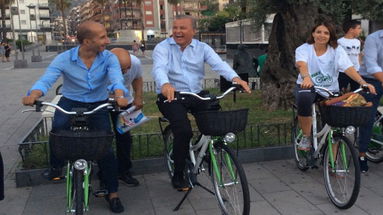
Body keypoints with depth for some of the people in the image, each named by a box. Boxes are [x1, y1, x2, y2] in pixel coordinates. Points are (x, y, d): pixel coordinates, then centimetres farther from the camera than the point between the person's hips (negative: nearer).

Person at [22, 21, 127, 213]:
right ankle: (56, 165, -1)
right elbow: (46, 80, -20)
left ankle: (112, 193, 10)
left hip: (98, 106, 1)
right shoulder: (64, 59, -10)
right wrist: (34, 94, -43)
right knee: (59, 127, -31)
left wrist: (119, 95, -48)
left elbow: (116, 78, -24)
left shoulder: (109, 58, -8)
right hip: (70, 103, 0)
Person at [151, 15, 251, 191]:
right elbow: (159, 68, -20)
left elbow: (219, 64, -10)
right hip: (171, 97, -3)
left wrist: (235, 78, -31)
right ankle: (178, 176, -3)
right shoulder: (163, 48, -1)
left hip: (196, 95, 3)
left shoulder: (202, 48, 7)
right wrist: (165, 84, -44)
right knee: (183, 131, -24)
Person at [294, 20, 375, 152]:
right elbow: (301, 64, -24)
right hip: (308, 87, -2)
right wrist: (306, 77, -47)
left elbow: (348, 68, -13)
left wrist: (363, 82, -30)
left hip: (330, 90, 2)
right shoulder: (304, 49, -2)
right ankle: (306, 137, -18)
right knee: (304, 98, -37)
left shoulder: (337, 50, 1)